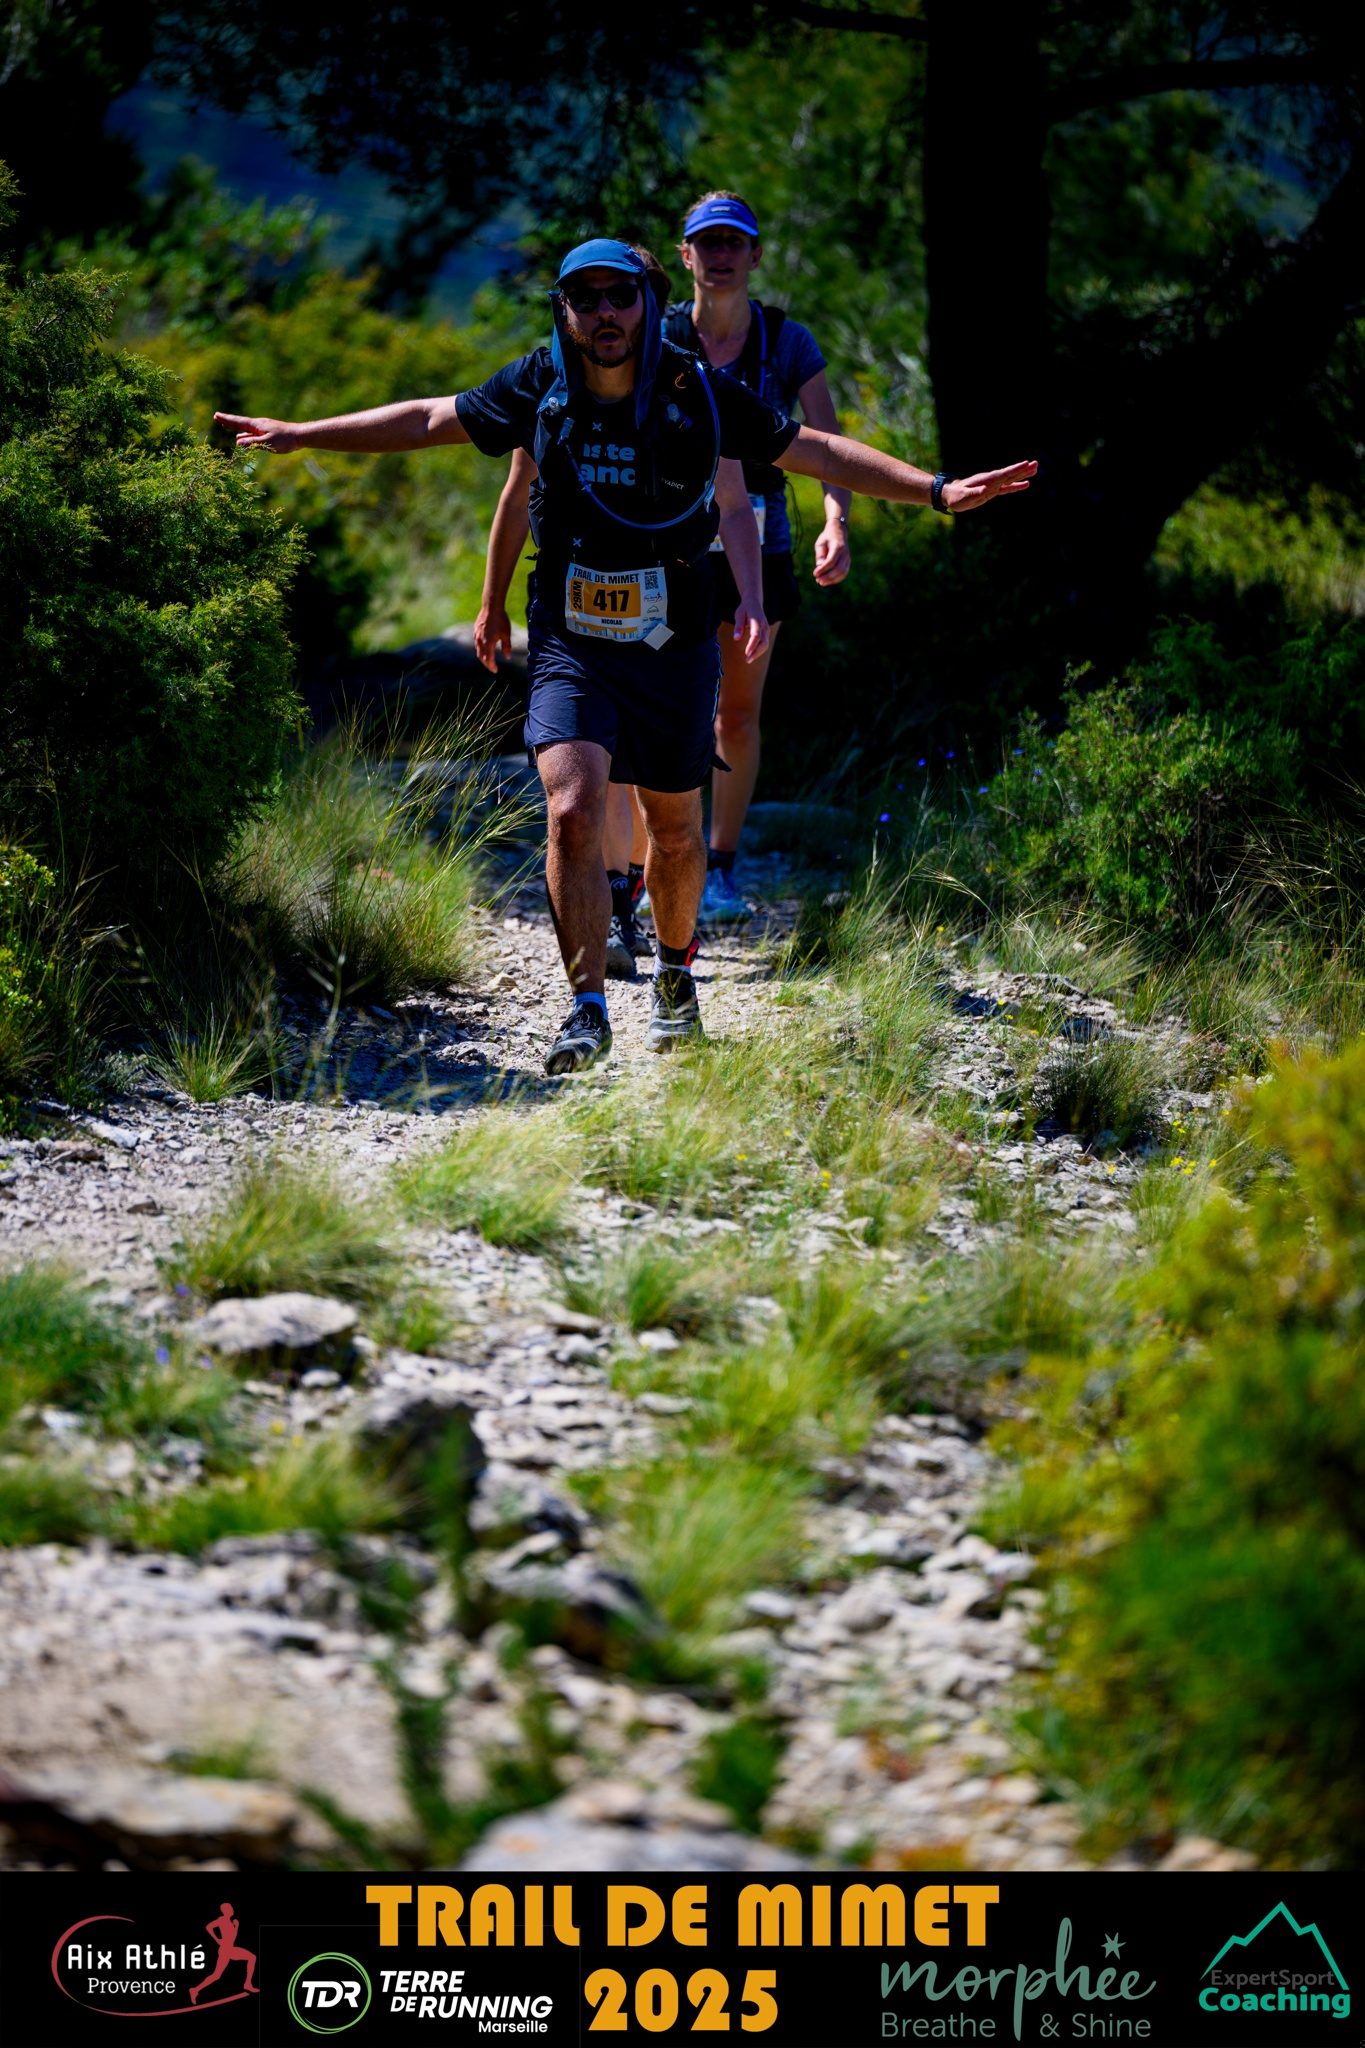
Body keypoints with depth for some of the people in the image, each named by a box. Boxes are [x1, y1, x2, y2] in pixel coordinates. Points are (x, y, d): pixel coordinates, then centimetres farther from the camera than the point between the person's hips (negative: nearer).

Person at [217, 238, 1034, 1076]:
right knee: (574, 816, -19)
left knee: (675, 832, 14)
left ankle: (675, 975, 42)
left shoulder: (701, 392, -10)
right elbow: (429, 420, 7)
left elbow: (816, 451, -3)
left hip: (674, 650, 0)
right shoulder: (539, 386, -6)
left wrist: (936, 489, -9)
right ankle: (589, 1011, -12)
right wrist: (299, 435, 10)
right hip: (571, 646, 0)